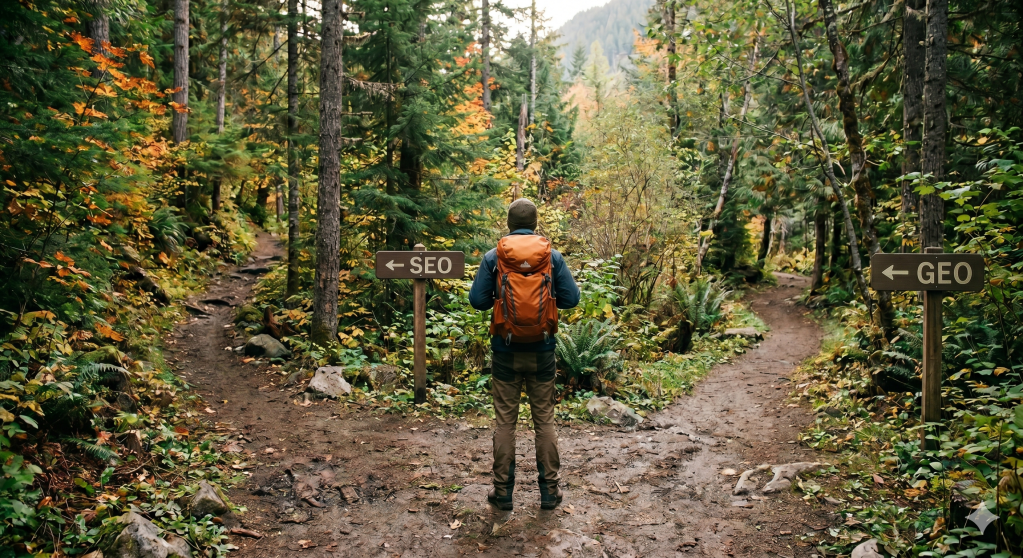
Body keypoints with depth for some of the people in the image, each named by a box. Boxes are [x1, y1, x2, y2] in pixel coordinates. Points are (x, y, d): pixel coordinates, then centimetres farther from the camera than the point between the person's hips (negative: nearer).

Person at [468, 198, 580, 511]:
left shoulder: (493, 257, -5)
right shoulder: (552, 256, -4)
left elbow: (477, 300, -4)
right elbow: (571, 299, -3)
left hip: (506, 352, 0)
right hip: (542, 352, 1)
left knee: (505, 421, 9)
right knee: (544, 419, 10)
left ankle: (503, 491, 14)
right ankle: (550, 491, 15)